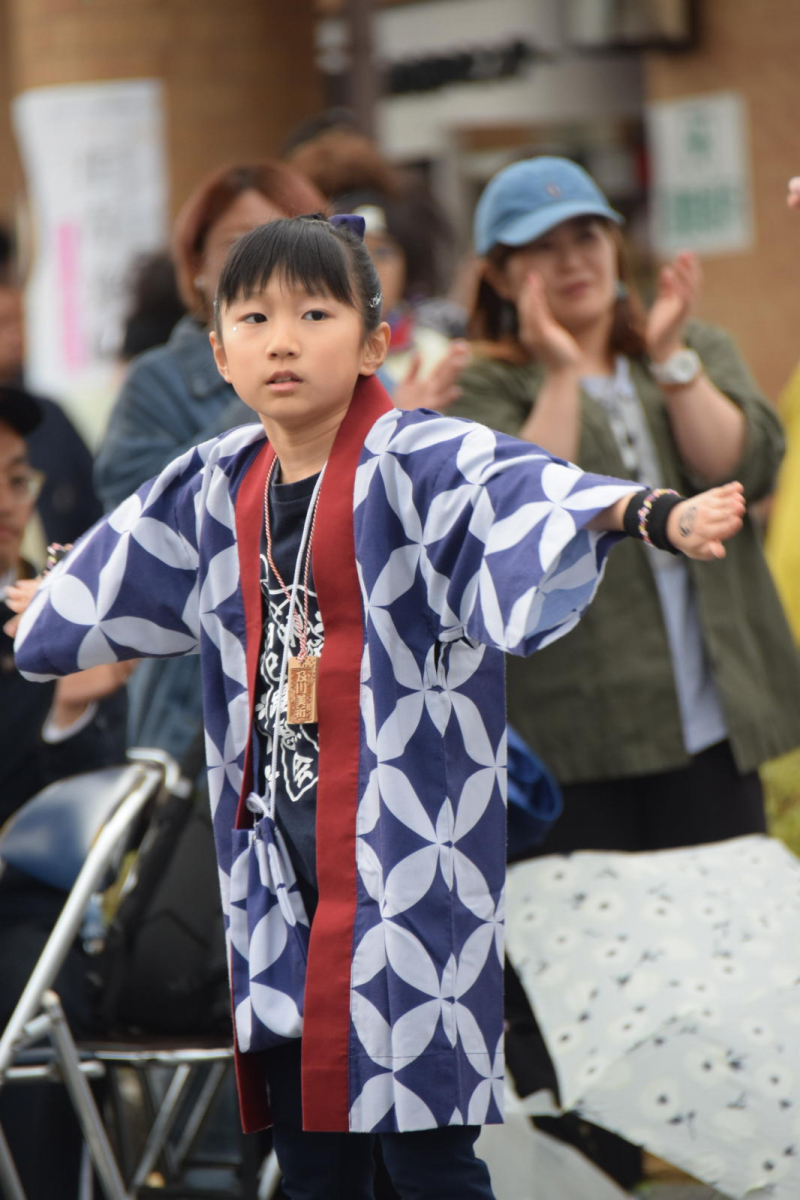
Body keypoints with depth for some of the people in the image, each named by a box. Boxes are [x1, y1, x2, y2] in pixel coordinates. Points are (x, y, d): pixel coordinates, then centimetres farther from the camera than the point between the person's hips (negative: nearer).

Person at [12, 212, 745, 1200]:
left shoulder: (415, 463, -11)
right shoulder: (220, 489, 10)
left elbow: (522, 490, -32)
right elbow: (124, 575, 32)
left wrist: (652, 514, -52)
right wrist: (41, 616, 51)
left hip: (403, 862, -6)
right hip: (279, 858, 6)